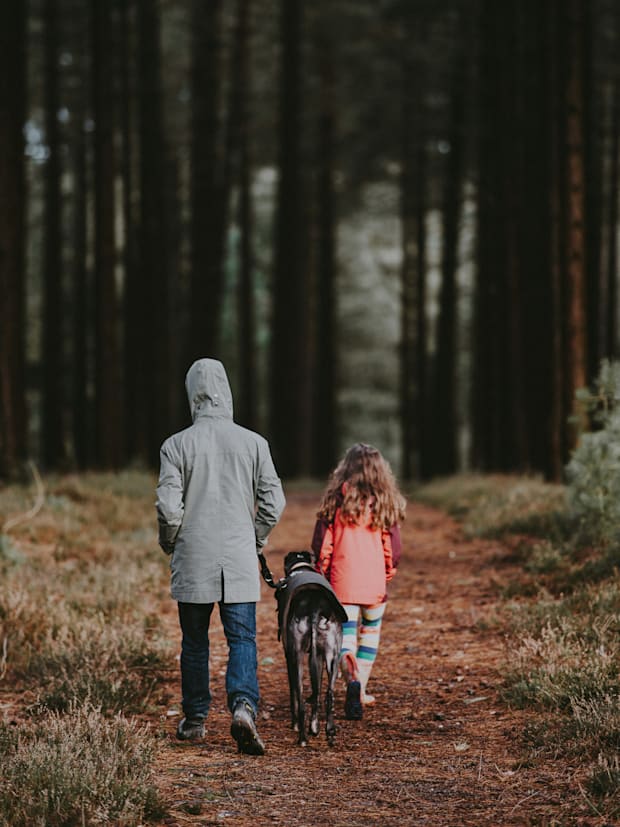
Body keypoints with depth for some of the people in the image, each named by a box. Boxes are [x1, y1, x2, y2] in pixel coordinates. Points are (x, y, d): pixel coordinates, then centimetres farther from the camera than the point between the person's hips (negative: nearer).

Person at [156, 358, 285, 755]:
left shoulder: (177, 445, -5)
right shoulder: (254, 443, -1)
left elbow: (169, 506, -8)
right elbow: (274, 503, -1)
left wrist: (169, 543, 10)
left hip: (193, 559, 0)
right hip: (240, 559, 0)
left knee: (195, 641, 12)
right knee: (242, 638, 1)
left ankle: (195, 719, 19)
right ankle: (243, 705, -20)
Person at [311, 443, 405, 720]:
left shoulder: (336, 500, -3)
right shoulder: (384, 502, -1)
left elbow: (321, 542, -1)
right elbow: (393, 546, 3)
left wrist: (322, 571, 13)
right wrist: (388, 572, 20)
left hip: (342, 582, -1)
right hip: (374, 582, 1)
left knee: (345, 636, 0)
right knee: (370, 632, 20)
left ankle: (352, 678, -30)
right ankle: (361, 691, 20)